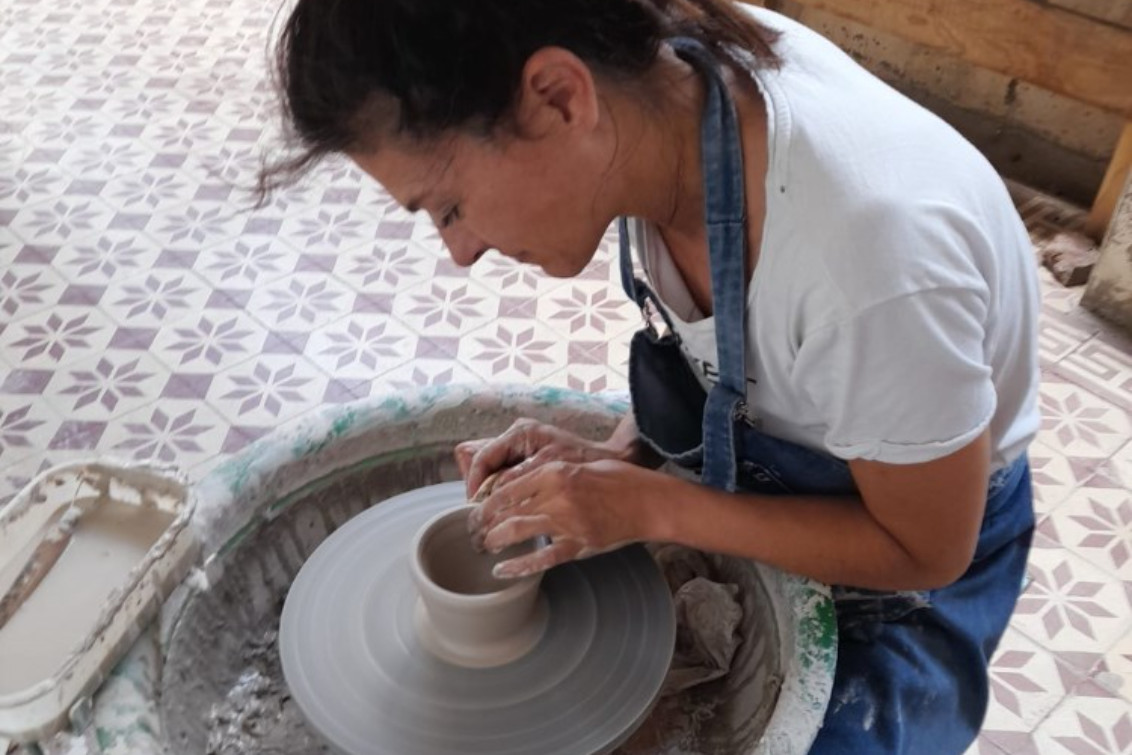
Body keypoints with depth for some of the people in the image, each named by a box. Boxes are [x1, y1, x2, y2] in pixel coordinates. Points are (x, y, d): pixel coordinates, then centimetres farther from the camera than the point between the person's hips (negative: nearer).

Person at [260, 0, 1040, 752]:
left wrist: (650, 507, -25)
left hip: (908, 561, -5)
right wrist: (615, 459, -16)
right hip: (760, 467, 5)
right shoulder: (674, 69, -20)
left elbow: (924, 550, -22)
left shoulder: (868, 249, -41)